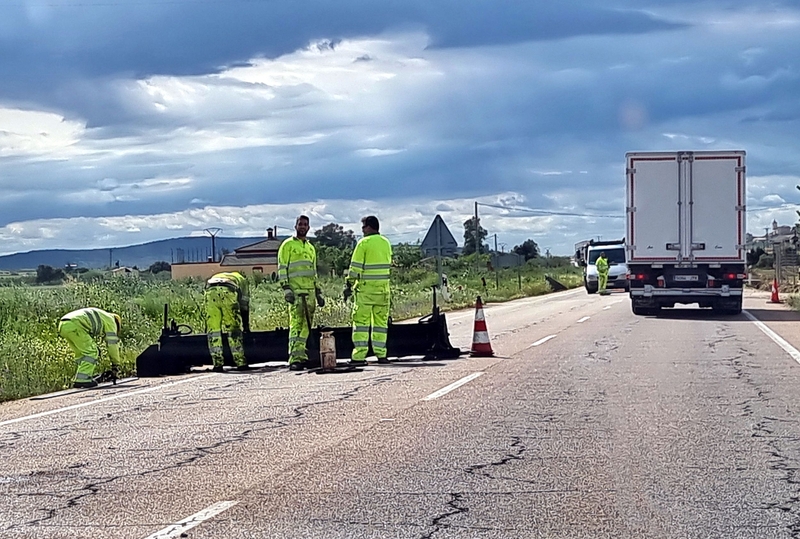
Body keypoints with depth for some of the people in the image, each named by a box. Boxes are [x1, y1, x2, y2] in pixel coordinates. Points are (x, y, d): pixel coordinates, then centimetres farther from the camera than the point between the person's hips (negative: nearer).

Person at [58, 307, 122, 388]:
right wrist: (115, 364, 18)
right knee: (91, 352, -3)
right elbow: (112, 343, 12)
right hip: (74, 325, -9)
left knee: (82, 353, 21)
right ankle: (82, 379, -7)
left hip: (63, 326, 9)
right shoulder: (111, 320, 15)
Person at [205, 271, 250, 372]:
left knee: (213, 329, 8)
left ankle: (217, 364, 5)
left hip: (210, 292, 2)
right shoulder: (242, 280, 37)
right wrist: (246, 327, 40)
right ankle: (241, 363, 11)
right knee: (234, 328, 9)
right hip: (227, 292, -2)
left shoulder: (215, 277, 46)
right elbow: (244, 307, 34)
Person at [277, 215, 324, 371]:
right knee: (296, 323, -14)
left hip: (310, 290, 7)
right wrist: (286, 288, -14)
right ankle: (295, 358, -19)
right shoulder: (288, 245, 4)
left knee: (306, 325, 5)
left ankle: (301, 354, 10)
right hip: (295, 290, -7)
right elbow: (282, 268, -3)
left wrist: (318, 292, 23)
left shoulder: (311, 247, 24)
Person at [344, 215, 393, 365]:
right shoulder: (386, 243, 10)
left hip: (365, 287, -6)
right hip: (383, 287, 6)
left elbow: (355, 267, -10)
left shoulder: (364, 243, -9)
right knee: (381, 321, 10)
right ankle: (381, 354, 9)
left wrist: (348, 285, -4)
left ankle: (359, 355, -7)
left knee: (361, 321, -3)